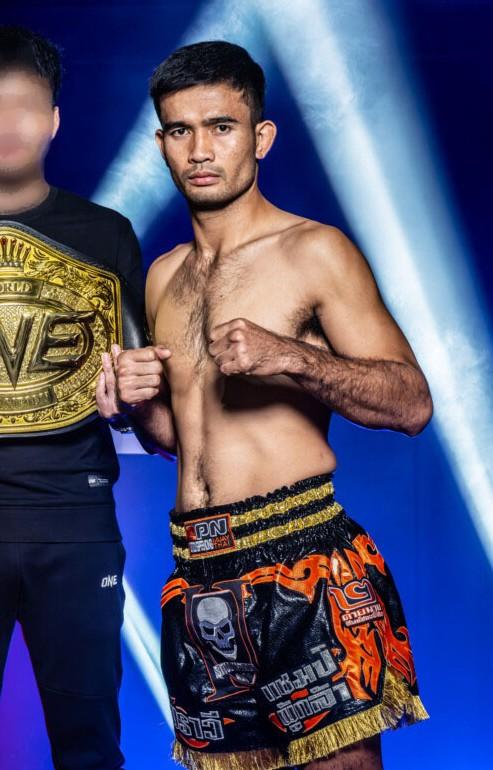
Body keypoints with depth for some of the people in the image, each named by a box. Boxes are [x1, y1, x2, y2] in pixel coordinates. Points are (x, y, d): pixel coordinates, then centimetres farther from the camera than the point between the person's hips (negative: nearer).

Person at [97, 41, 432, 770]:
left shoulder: (314, 251, -4)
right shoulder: (164, 277, 15)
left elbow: (413, 403, -9)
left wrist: (289, 356, -23)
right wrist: (138, 402, 1)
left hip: (303, 560, -6)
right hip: (198, 572, 6)